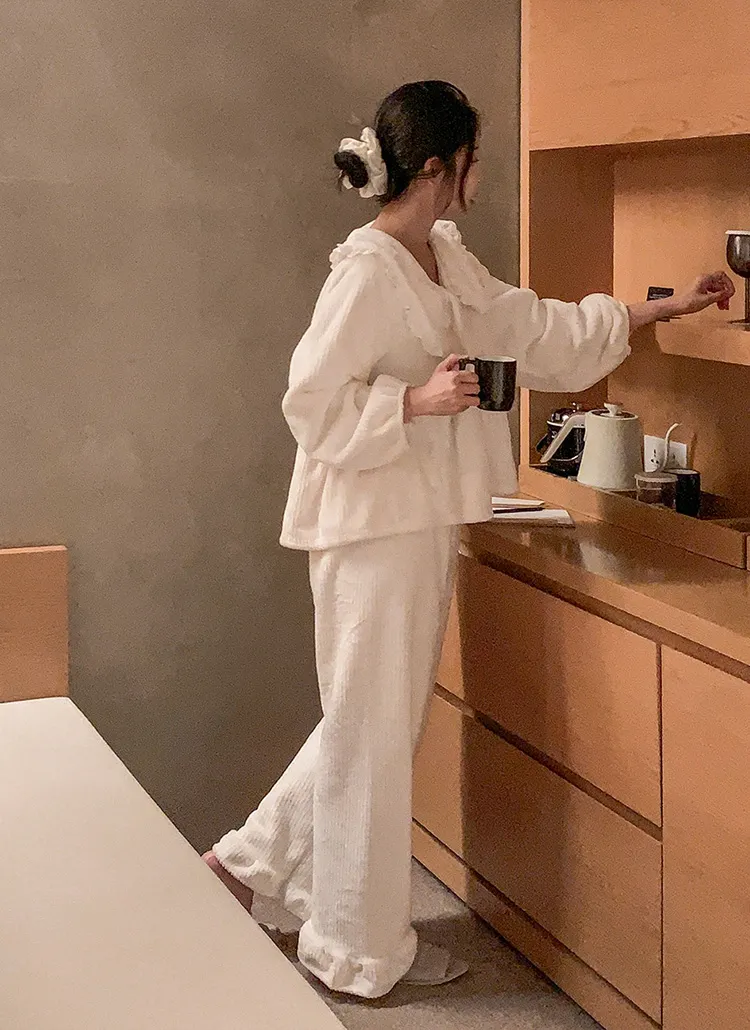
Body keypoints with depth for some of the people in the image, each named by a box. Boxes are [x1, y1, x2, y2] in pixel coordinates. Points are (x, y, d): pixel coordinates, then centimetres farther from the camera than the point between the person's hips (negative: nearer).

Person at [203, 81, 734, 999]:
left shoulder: (448, 261, 11)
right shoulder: (367, 271, -17)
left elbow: (539, 329, 18)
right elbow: (312, 402, -17)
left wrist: (664, 309, 20)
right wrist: (419, 399, -24)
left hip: (426, 518, 9)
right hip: (373, 522, -9)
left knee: (382, 718, 17)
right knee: (373, 727, 2)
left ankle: (254, 860, 31)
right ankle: (359, 949, 16)